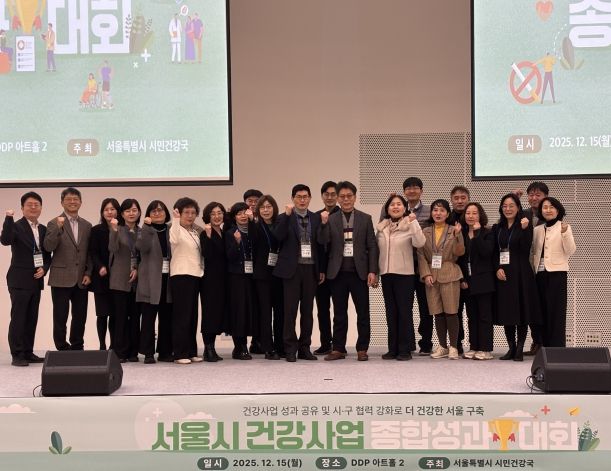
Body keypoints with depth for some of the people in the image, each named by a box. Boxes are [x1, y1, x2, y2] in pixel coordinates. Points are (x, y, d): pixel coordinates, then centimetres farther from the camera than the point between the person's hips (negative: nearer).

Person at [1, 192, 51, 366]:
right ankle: (17, 355, 1)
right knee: (18, 318, -4)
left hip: (36, 280, 6)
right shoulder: (16, 226, -7)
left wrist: (44, 268, -2)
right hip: (20, 280, -6)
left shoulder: (43, 229, 11)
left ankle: (28, 352, 18)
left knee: (32, 318, 10)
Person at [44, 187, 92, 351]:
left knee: (80, 316, 9)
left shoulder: (87, 225, 11)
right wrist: (58, 228, -25)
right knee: (60, 317, 2)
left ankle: (77, 348, 21)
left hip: (81, 279, 4)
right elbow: (48, 247, -14)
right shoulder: (54, 223, -2)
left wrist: (88, 273, 2)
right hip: (61, 279, -4)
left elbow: (89, 252, 12)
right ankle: (62, 349, 11)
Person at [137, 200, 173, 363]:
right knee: (148, 317, -3)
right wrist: (147, 226, -16)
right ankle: (148, 353, 2)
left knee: (166, 317, 6)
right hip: (150, 280, -3)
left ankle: (165, 351, 14)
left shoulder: (171, 231, 14)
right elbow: (141, 247, -14)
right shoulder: (145, 231, 5)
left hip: (167, 278, 3)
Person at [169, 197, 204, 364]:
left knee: (192, 315, 9)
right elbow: (174, 240, -28)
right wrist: (175, 220, -36)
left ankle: (191, 352, 15)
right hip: (180, 275, -7)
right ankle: (180, 353, -4)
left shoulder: (196, 231, 16)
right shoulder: (176, 229, -5)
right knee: (182, 315, -7)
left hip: (195, 275, 7)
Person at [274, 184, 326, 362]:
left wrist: (322, 269, 7)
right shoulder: (285, 218, 2)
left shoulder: (316, 218, 10)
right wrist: (287, 215, -20)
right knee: (290, 310, -1)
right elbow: (279, 237, -16)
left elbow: (320, 245, 10)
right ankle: (290, 349, 5)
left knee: (307, 310, 7)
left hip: (311, 269, 3)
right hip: (292, 269, -3)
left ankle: (305, 348, 14)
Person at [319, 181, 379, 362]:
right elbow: (323, 242, -3)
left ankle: (362, 349, 12)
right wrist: (324, 224, -18)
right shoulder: (330, 219, 6)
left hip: (359, 272, -1)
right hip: (338, 272, 1)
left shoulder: (365, 218, 5)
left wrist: (372, 271, -5)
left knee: (363, 313, 3)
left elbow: (372, 247, 3)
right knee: (339, 313, 8)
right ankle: (338, 349, 15)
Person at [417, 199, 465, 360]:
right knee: (437, 313, 5)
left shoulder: (453, 230, 4)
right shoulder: (425, 232, 10)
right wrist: (426, 274, -5)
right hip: (431, 276, 3)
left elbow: (459, 253, -6)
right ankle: (442, 346, 16)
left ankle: (453, 347, 4)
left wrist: (457, 235, -19)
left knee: (451, 312, -5)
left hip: (450, 275, -2)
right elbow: (421, 255, 6)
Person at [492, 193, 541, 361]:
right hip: (503, 274, 4)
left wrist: (524, 229, -22)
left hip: (520, 273, -4)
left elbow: (525, 249, -11)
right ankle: (511, 348, 13)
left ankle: (520, 349, 4)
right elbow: (494, 253, 9)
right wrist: (497, 269, -7)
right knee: (506, 311, 5)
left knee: (522, 310, -2)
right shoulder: (497, 228, 11)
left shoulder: (525, 225, 0)